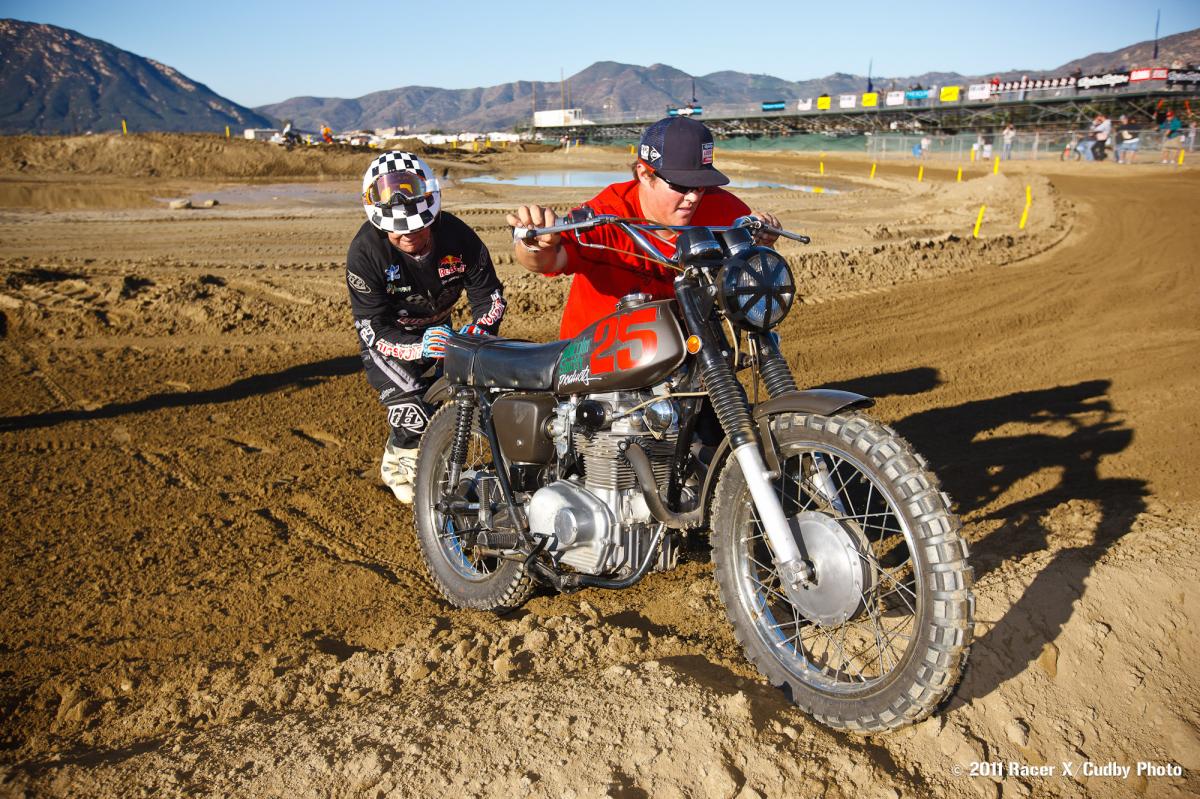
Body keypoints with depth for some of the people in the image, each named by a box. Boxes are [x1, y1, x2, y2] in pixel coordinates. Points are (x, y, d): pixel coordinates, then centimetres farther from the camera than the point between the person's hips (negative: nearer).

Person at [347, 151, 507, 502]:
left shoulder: (458, 236, -22)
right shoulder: (365, 252, -29)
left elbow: (490, 296, -12)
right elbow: (373, 331, -28)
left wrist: (477, 332, -34)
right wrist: (419, 348, -46)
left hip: (438, 328, 4)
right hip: (386, 338, -4)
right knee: (411, 406, -23)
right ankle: (398, 465, 10)